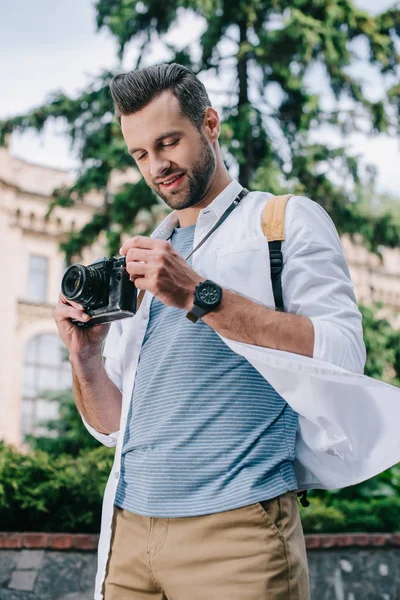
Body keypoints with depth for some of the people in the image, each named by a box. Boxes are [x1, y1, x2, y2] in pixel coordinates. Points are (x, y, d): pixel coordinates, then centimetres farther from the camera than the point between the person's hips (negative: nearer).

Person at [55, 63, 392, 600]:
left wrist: (200, 296, -18)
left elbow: (342, 358, -13)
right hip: (129, 526, 6)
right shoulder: (143, 258, 19)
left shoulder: (288, 220, 3)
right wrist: (85, 355, -3)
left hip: (236, 527, -5)